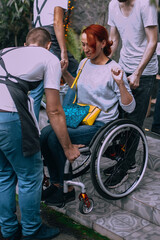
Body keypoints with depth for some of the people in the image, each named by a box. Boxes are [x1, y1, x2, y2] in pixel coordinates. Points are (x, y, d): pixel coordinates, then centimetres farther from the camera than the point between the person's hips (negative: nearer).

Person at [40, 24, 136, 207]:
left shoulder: (113, 70, -11)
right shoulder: (84, 63, 9)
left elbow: (129, 107, -11)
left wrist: (120, 84, -26)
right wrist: (65, 73, 15)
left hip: (101, 124, -7)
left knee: (56, 138, -25)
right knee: (45, 133, -17)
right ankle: (56, 183, -4)